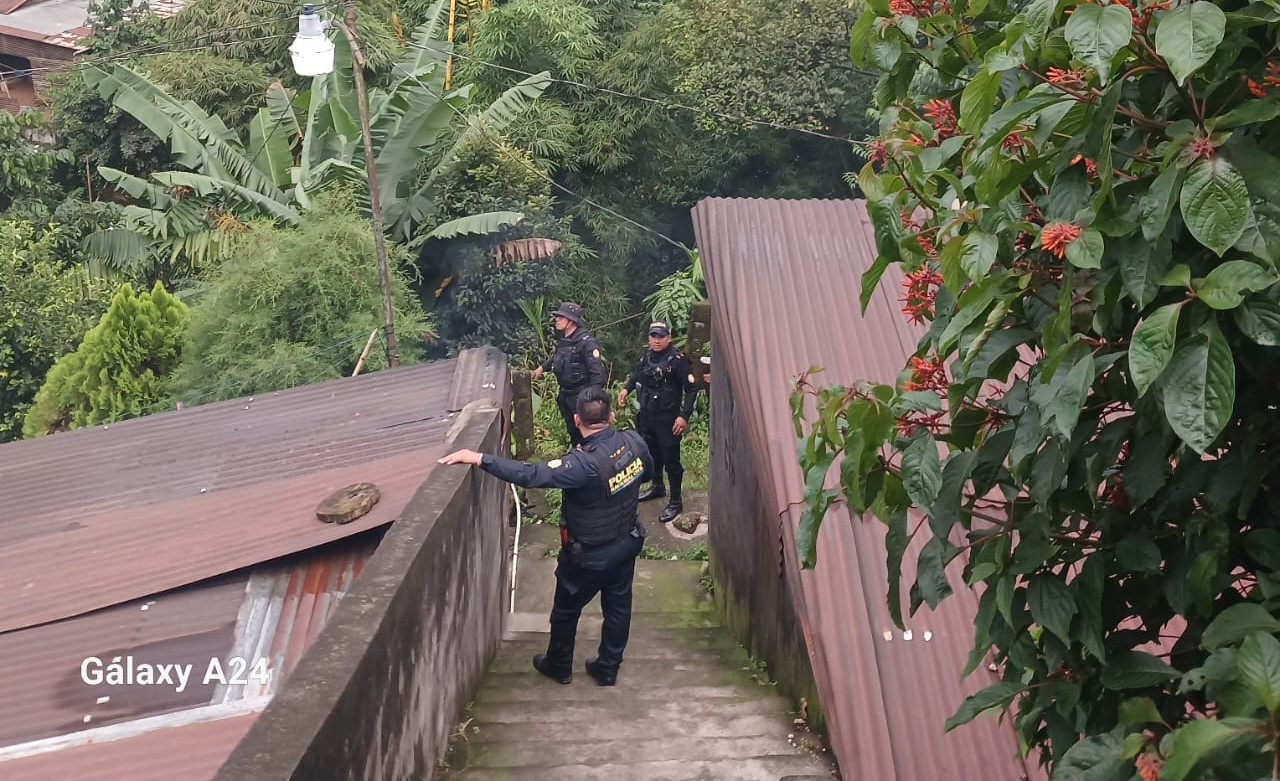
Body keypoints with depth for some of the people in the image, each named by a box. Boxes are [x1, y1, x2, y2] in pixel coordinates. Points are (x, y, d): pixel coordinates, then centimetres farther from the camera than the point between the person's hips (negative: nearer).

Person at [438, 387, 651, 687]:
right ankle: (608, 668, 39)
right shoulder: (634, 441, -16)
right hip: (627, 542, 6)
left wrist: (479, 458, -46)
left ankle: (559, 666, 40)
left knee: (566, 610, 19)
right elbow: (647, 467, 7)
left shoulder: (585, 463, -36)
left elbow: (531, 475, -45)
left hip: (590, 554, -5)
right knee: (618, 606, 22)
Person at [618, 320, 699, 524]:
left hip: (668, 419, -7)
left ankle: (676, 502, 10)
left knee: (671, 460, 0)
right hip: (646, 416, 7)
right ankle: (657, 487, 43)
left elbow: (691, 390, -15)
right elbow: (638, 373, 25)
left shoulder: (678, 360, -17)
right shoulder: (647, 356, 2)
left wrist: (684, 416, -20)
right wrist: (627, 389, 11)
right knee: (652, 454, 21)